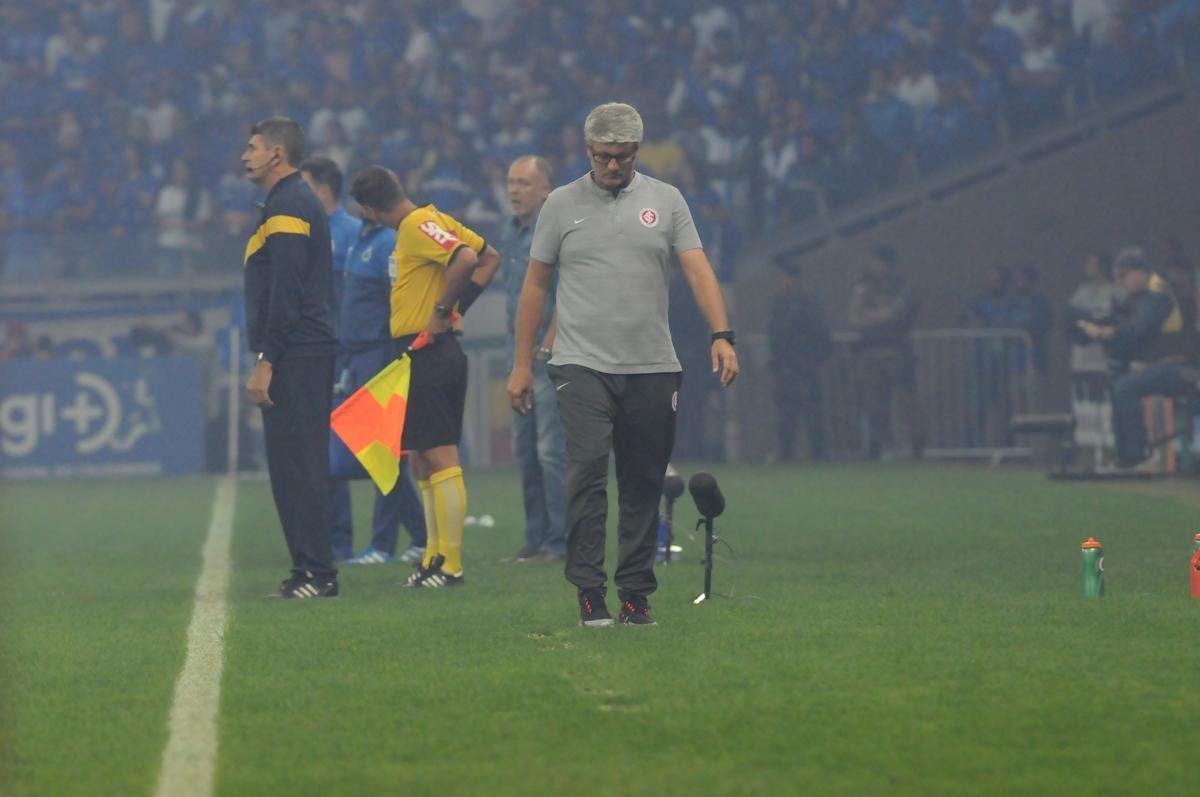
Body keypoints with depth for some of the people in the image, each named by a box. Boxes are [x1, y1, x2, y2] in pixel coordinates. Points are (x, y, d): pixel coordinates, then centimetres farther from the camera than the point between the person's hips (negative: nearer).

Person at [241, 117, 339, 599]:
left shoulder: (287, 207, -12)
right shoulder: (299, 202, 20)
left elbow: (284, 293, -19)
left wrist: (265, 362, -20)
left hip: (295, 359, -10)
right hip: (308, 358, 10)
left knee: (297, 466, -10)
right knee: (298, 468, 11)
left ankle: (316, 572, -11)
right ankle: (310, 571, 12)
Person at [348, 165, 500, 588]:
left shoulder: (419, 226, -13)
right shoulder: (429, 221, 16)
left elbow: (467, 260, -28)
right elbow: (489, 258, 21)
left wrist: (443, 310, -17)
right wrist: (458, 306, 14)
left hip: (428, 356, -11)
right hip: (419, 357, 11)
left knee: (439, 458, -9)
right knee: (423, 461, 13)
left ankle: (450, 565, -8)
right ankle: (435, 557, 17)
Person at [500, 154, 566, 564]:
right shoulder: (510, 233, 16)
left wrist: (546, 348, -17)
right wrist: (516, 346, 15)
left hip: (552, 358, -9)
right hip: (522, 356, 9)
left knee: (552, 450, -9)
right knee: (524, 450, 9)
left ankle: (559, 543, -7)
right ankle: (536, 539, 14)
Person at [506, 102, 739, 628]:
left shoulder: (666, 201, 7)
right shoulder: (562, 204, 6)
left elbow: (698, 270, -2)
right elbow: (535, 285, 10)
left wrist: (721, 335, -17)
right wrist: (521, 364, 6)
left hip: (651, 368, 2)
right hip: (583, 366, -2)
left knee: (644, 485, 4)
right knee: (587, 471, -16)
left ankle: (635, 592, 12)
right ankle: (589, 591, -15)